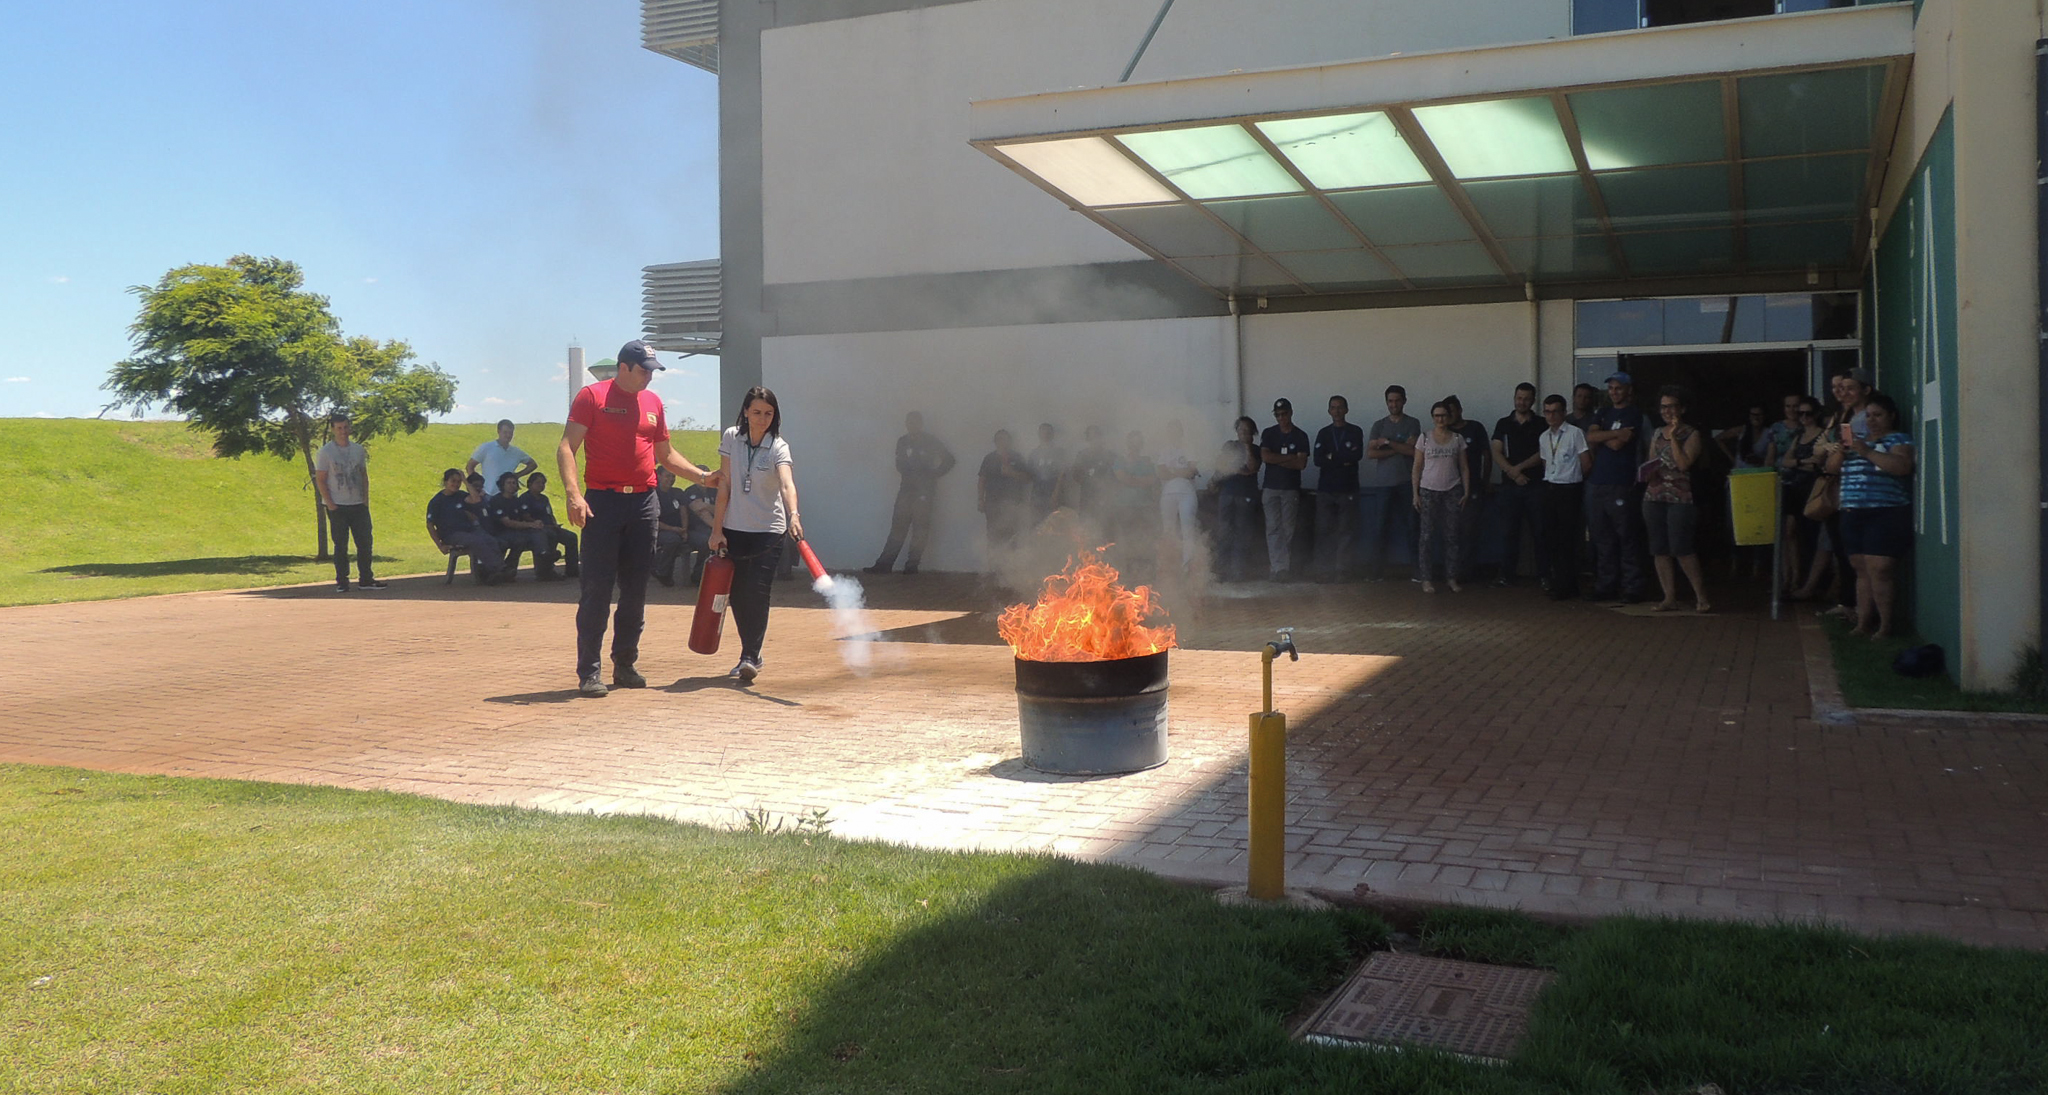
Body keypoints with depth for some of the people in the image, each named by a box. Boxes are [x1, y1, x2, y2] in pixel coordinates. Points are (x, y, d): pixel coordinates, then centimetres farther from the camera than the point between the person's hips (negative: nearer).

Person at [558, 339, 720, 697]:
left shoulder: (653, 403, 15)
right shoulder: (592, 396, -1)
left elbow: (665, 454, 24)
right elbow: (566, 448, -6)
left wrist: (702, 476, 12)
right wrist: (574, 494, -19)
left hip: (644, 502, 5)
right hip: (603, 501, -5)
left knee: (636, 589, 8)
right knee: (597, 588, -6)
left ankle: (625, 665, 18)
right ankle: (588, 671, -2)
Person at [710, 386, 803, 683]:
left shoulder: (778, 447, -10)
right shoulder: (731, 437, 0)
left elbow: (787, 485, -27)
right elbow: (724, 484, 2)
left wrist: (794, 515, -46)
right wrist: (717, 529, 0)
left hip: (768, 531, -3)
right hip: (734, 529, 3)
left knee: (758, 594, -12)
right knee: (738, 595, 7)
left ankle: (749, 658, -8)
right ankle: (751, 654, 21)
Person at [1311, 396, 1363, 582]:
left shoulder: (1356, 432, 6)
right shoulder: (1323, 433, 10)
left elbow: (1358, 455, -10)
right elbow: (1318, 460, -4)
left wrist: (1332, 457, -6)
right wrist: (1344, 460, -10)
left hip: (1347, 489, -1)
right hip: (1325, 489, 1)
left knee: (1345, 531, -4)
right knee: (1323, 530, -3)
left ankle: (1341, 569, -1)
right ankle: (1323, 570, -1)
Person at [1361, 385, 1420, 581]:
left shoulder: (1412, 424, 6)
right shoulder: (1379, 425, 9)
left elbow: (1413, 451, -7)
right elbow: (1371, 453, -3)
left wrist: (1388, 443, -8)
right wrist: (1400, 449, -6)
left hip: (1406, 482, -1)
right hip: (1384, 483, 1)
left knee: (1411, 526, -1)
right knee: (1379, 528, -2)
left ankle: (1419, 568, 3)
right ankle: (1375, 571, 2)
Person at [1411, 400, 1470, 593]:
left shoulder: (1458, 438, 7)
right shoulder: (1424, 438, 3)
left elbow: (1464, 467, 8)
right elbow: (1416, 467, 3)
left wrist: (1466, 491, 0)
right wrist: (1415, 494, -3)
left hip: (1452, 491, 1)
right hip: (1428, 491, -1)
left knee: (1451, 536, 1)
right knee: (1428, 536, -1)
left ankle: (1452, 578, 6)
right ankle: (1427, 579, 3)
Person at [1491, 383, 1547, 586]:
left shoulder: (1541, 424, 4)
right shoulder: (1503, 424, 10)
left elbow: (1543, 454, -3)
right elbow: (1497, 453, 2)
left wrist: (1520, 467, -13)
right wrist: (1513, 472, -11)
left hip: (1535, 484, -2)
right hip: (1510, 485, 2)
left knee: (1539, 531, -1)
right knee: (1508, 531, 2)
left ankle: (1543, 575, 4)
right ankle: (1506, 575, 6)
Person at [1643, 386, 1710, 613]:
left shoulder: (1691, 435, -1)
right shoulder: (1657, 434, 16)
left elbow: (1684, 463, -13)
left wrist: (1673, 437, -12)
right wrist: (1647, 472, 2)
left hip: (1680, 498, -6)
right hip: (1654, 497, 6)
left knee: (1680, 548, -12)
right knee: (1659, 549, 3)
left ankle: (1701, 595, -1)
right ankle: (1669, 597, 9)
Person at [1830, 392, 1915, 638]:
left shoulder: (1899, 439, 1)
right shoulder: (1857, 439, 20)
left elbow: (1902, 466, -18)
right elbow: (1831, 468, 18)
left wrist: (1866, 452, -18)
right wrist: (1842, 450, -2)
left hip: (1886, 514, -6)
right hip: (1854, 514, 6)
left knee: (1879, 569, -13)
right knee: (1862, 570, 6)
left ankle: (1885, 625, -6)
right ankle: (1863, 623, 10)